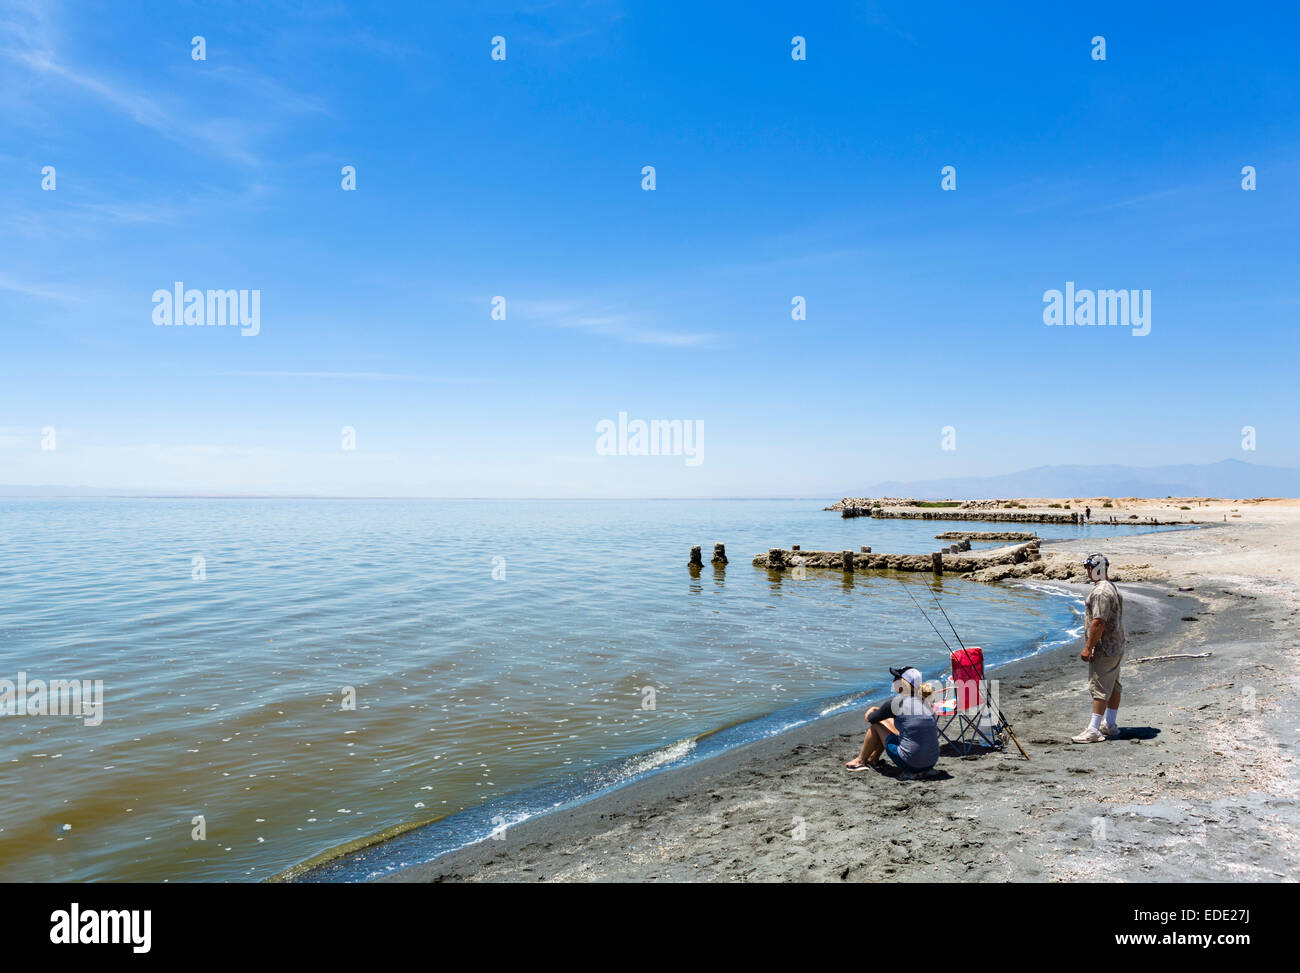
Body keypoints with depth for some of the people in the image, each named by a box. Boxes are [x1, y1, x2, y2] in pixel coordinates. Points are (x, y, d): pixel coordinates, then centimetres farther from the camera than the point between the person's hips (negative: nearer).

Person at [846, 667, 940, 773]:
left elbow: (871, 719, 3)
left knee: (876, 725, 10)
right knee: (887, 721, 22)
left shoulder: (896, 703, -13)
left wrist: (870, 715, 25)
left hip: (910, 766, -7)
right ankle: (873, 759, 44)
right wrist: (879, 710, 25)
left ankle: (860, 761, 30)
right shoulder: (925, 702, 7)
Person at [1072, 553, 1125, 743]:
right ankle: (1110, 725, 25)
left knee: (1099, 688, -10)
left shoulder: (1101, 592, -20)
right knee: (1113, 686, 16)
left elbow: (1098, 622, -25)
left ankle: (1093, 730, -11)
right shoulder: (1113, 588, 16)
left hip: (1103, 649, -11)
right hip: (1117, 647, 11)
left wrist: (1088, 647, -21)